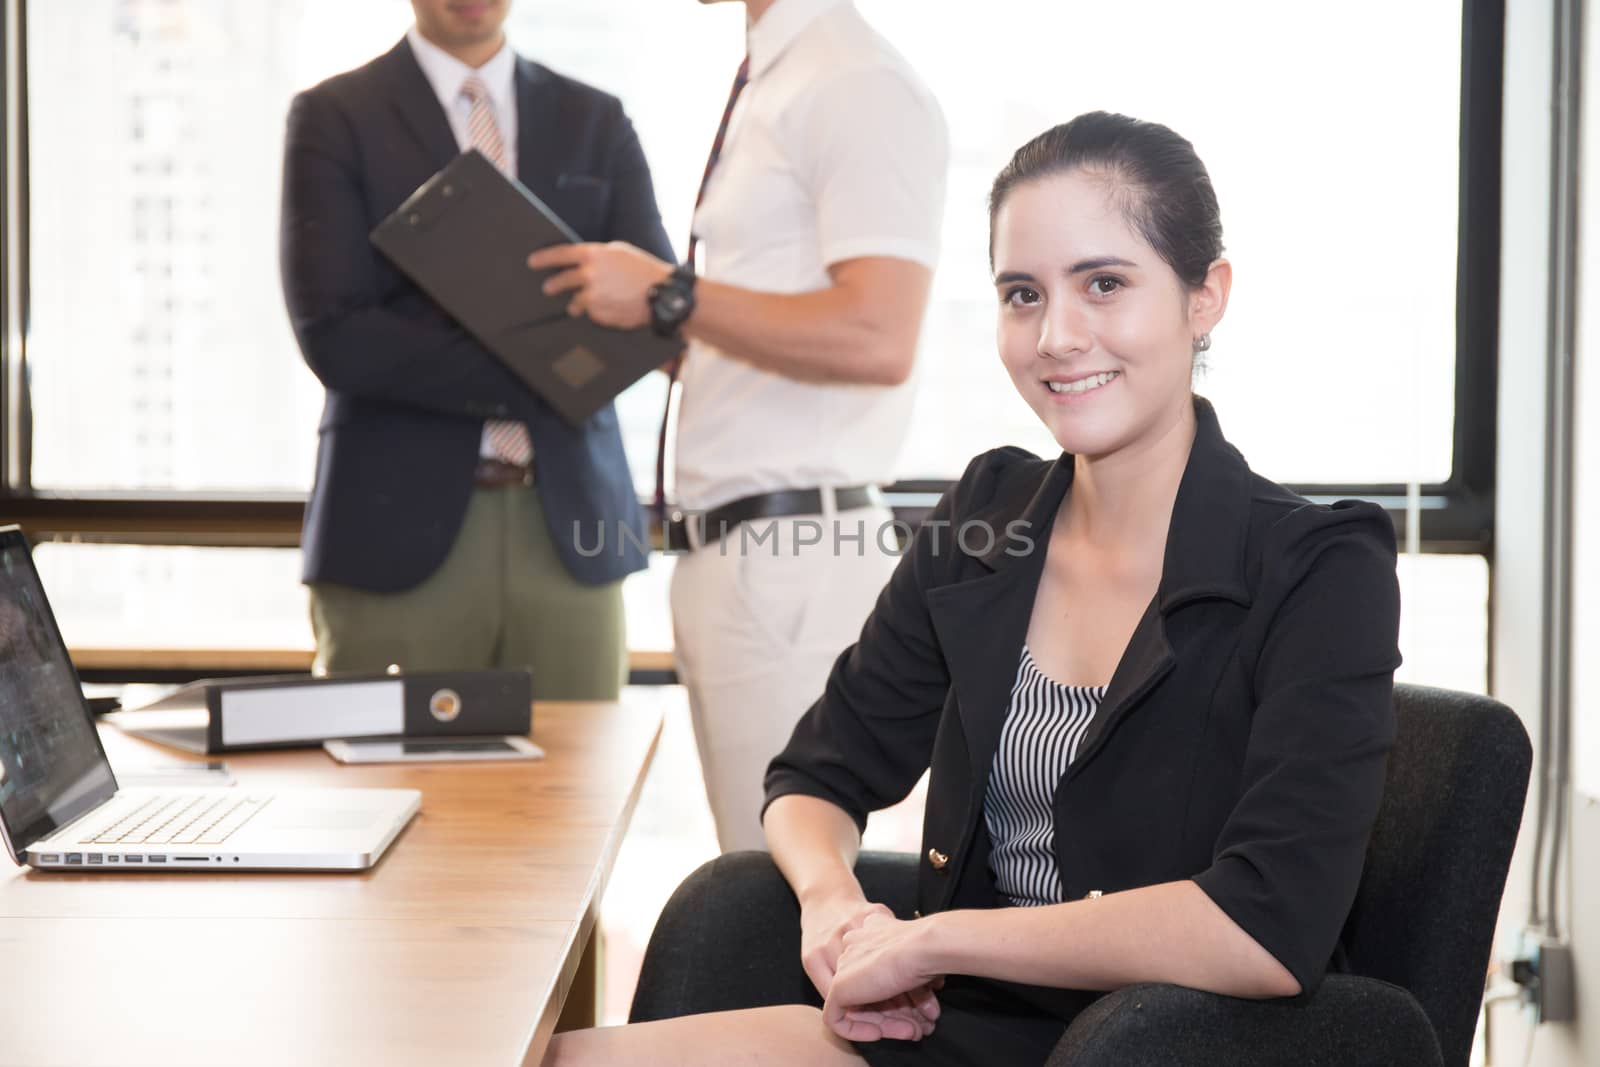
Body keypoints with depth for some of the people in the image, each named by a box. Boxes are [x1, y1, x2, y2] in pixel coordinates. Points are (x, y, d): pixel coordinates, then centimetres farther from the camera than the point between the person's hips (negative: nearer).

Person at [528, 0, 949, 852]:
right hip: (728, 554, 10)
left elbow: (876, 338, -23)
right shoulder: (768, 88, 18)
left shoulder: (856, 87, -11)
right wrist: (640, 320, 12)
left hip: (794, 563, -10)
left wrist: (669, 295, -15)